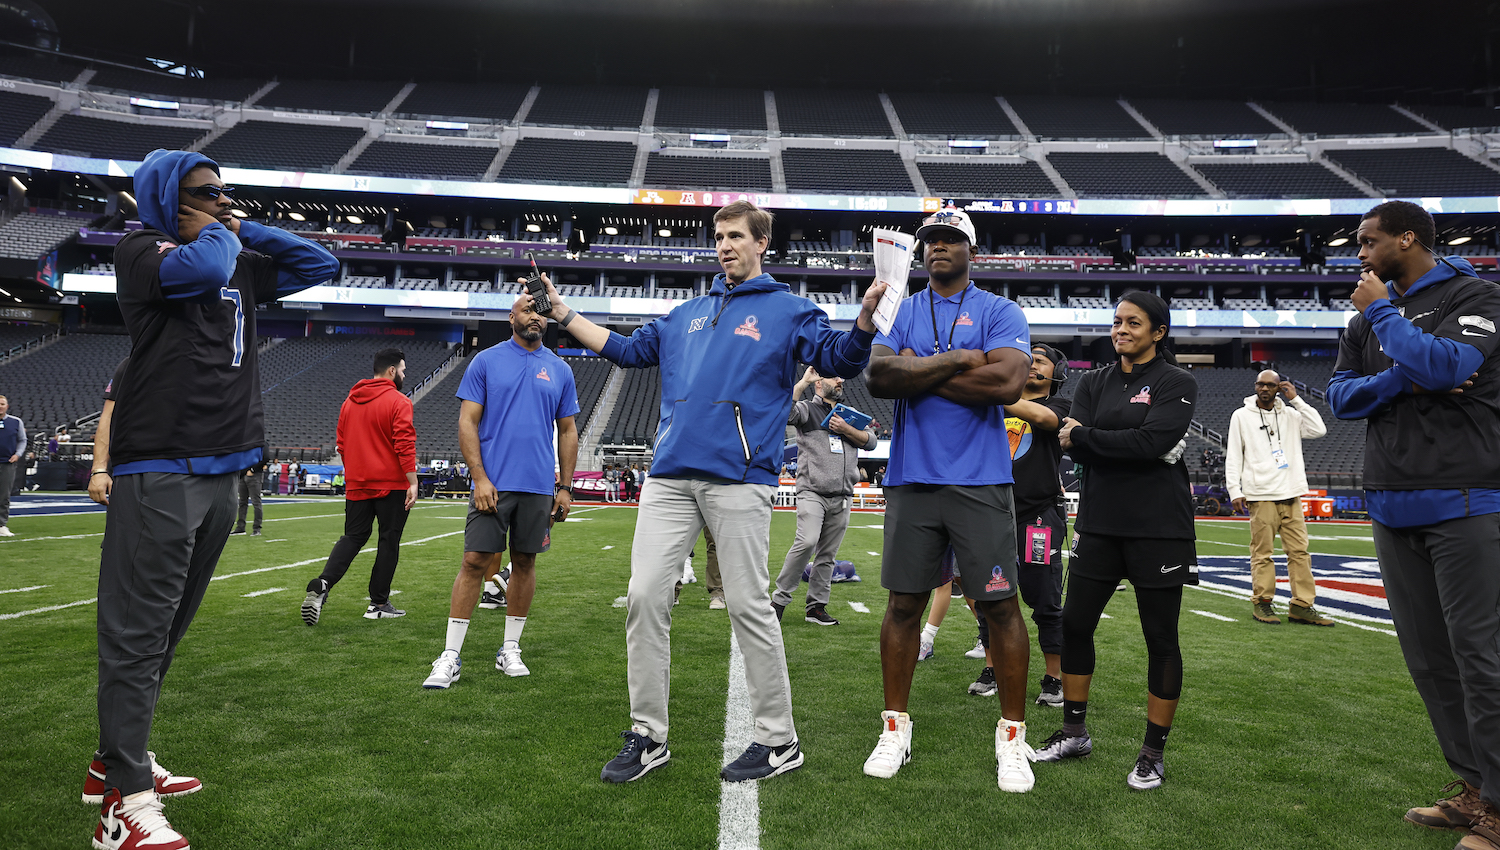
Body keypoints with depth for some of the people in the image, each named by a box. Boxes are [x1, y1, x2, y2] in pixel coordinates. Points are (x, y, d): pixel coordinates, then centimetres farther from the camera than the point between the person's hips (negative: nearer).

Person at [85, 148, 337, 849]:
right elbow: (203, 267, -20)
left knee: (167, 626, 13)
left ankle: (115, 761, 26)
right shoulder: (141, 249, 0)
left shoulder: (241, 265, 20)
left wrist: (244, 231, 15)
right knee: (139, 629, -7)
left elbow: (321, 265, 24)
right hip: (158, 470, -7)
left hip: (222, 470, 7)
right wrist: (216, 232, 2)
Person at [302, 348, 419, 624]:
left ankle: (321, 585, -9)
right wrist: (412, 482, -16)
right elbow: (405, 445, -18)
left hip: (358, 485, 6)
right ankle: (378, 604, 10)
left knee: (352, 537, 13)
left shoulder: (350, 402, 11)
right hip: (392, 485, -6)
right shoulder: (398, 402, -11)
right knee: (388, 542, 5)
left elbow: (342, 444, 15)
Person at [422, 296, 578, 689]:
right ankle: (451, 656, 3)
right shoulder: (486, 361, 3)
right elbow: (468, 423, -1)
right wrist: (480, 477, -10)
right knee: (475, 561, -5)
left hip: (539, 486, 3)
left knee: (524, 562, 9)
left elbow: (567, 431, 13)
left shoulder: (560, 370, 10)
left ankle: (510, 650, 22)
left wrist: (565, 487, 7)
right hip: (493, 483, -2)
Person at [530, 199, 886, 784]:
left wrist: (866, 317, -23)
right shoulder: (688, 314, 23)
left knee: (749, 604, -2)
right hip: (670, 477, 5)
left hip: (739, 480, -5)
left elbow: (840, 359, -3)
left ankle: (778, 740, 13)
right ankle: (647, 736, 14)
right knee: (645, 598, 1)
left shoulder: (789, 311, 8)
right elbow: (627, 349, 30)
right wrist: (560, 312, 28)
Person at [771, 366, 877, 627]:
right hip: (812, 492, -5)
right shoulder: (806, 409, 6)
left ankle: (816, 607, 14)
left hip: (842, 498, 5)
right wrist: (804, 381, -9)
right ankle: (780, 598, -12)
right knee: (807, 542, -23)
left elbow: (871, 441, 13)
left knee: (827, 554, 6)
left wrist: (845, 429, -2)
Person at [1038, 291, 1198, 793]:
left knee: (1160, 638, 3)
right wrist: (1126, 447, -16)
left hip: (1158, 527, -5)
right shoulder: (1095, 384, 12)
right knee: (1074, 624, 7)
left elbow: (1152, 441, -18)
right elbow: (1074, 446, -1)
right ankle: (1074, 733, 24)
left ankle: (1154, 752, 17)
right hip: (1099, 521, 5)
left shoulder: (1176, 384, -2)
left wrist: (1083, 436, -10)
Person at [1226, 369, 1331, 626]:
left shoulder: (1290, 414, 13)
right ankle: (1261, 602, 5)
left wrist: (1296, 400, -1)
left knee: (1300, 550, 2)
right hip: (1260, 496, -3)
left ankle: (1301, 606, 7)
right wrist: (1234, 490, -6)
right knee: (1262, 552, -4)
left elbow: (1319, 430, -2)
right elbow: (1233, 457, 2)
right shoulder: (1242, 416, 4)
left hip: (1291, 494, 4)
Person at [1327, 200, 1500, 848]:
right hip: (1392, 508, 7)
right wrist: (1402, 379, -9)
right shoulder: (1367, 320, 16)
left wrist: (1381, 310, -8)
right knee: (1427, 656, 9)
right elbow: (1340, 395, 8)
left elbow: (1445, 365, -20)